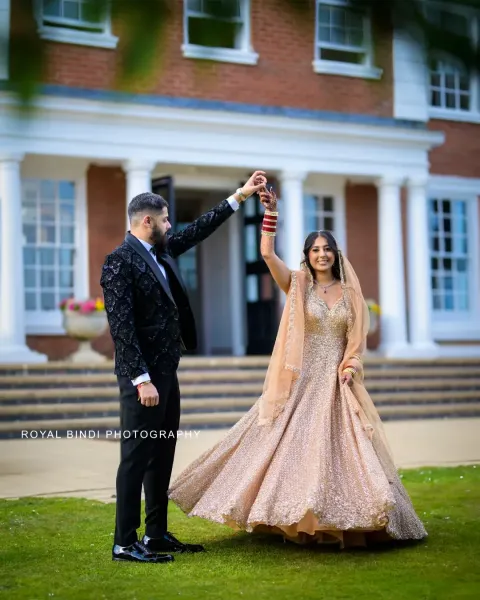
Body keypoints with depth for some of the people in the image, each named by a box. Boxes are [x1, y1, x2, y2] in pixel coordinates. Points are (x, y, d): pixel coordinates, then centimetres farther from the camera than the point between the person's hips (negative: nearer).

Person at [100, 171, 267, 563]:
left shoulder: (160, 251, 11)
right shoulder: (120, 261, -15)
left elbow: (199, 230, 22)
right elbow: (122, 326, -20)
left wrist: (240, 195, 22)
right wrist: (141, 379, -23)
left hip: (166, 372, 9)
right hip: (143, 376, -9)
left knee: (162, 457, 13)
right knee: (137, 457, -4)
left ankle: (157, 534, 22)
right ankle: (125, 543, 3)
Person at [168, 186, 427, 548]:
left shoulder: (350, 293, 9)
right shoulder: (297, 285, 2)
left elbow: (357, 338, 10)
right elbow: (267, 253, -11)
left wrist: (351, 367, -6)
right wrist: (271, 212, -15)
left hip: (337, 383, 2)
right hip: (303, 381, -2)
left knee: (343, 448, -2)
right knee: (295, 446, -5)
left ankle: (340, 522, 8)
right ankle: (297, 521, 6)